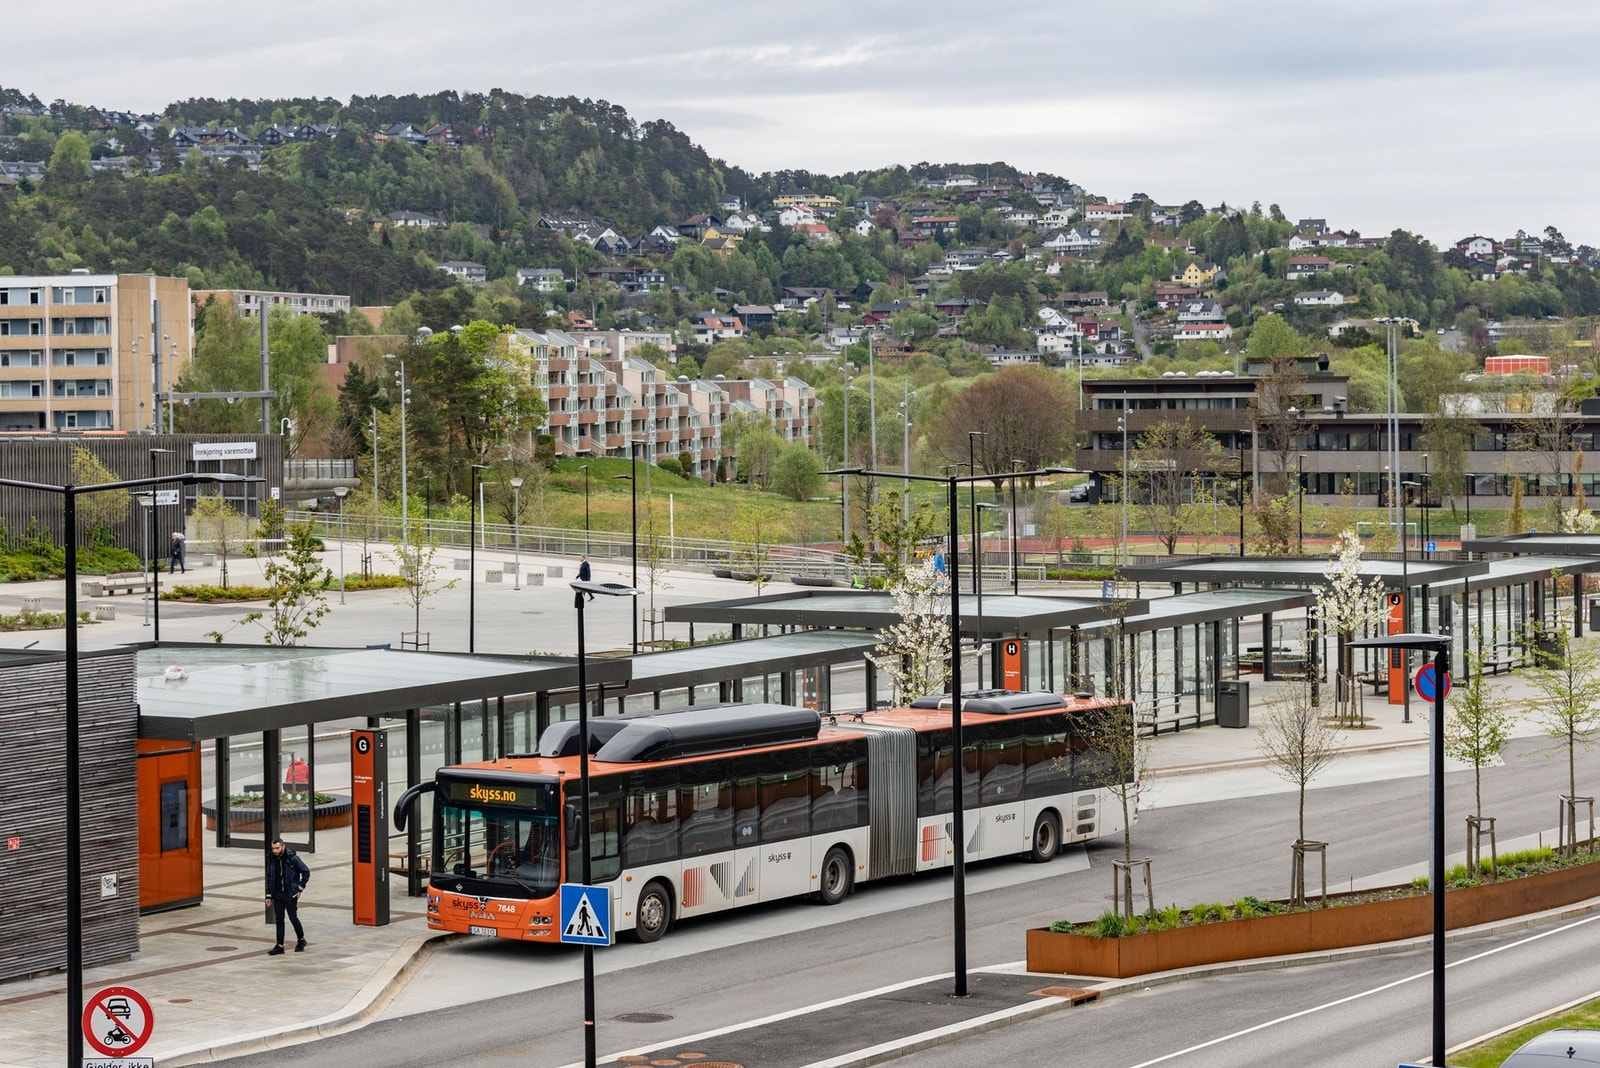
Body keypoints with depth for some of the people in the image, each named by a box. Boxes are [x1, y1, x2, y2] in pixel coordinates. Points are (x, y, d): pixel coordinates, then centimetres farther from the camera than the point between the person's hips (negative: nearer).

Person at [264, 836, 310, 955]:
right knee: (279, 920, 5)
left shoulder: (292, 858, -11)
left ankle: (301, 940, 23)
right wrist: (269, 895, 5)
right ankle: (279, 946, 8)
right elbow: (269, 878, 10)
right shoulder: (272, 860, 3)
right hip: (277, 895, 4)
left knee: (293, 918, 1)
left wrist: (300, 888, -5)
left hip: (290, 894, -4)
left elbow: (306, 872, -3)